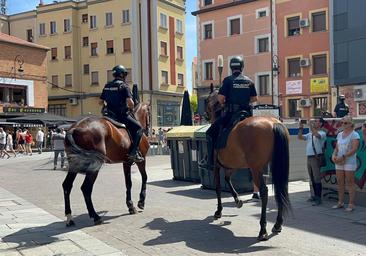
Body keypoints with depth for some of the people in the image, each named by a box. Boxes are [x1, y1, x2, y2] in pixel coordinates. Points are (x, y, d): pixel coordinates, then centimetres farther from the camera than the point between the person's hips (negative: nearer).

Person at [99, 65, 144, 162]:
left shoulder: (106, 86, 12)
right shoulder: (124, 86, -9)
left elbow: (101, 102, 18)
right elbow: (130, 102, -19)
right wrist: (130, 108, 1)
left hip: (110, 115, 7)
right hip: (122, 115, -7)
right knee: (138, 128, 1)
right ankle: (134, 152, -12)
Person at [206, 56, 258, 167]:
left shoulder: (228, 80, -6)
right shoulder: (249, 81, 7)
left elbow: (220, 97, -11)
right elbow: (255, 98, 10)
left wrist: (223, 103, 9)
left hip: (231, 113, -4)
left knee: (211, 132, 6)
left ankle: (211, 160, 0)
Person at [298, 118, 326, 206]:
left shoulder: (322, 133, -3)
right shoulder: (309, 134, 17)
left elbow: (316, 134, -24)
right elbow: (300, 137, 12)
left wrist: (311, 125, -19)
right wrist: (301, 128, 5)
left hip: (316, 157, -7)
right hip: (309, 157, 7)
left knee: (317, 179, -7)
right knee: (312, 179, 13)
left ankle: (318, 198, -4)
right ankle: (315, 195, 22)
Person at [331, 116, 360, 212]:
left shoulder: (354, 135, -7)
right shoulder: (339, 134, 14)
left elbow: (354, 149, -16)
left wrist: (343, 157, -21)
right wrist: (334, 155, -3)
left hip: (349, 162, -6)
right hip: (339, 162, 6)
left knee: (350, 183, -3)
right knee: (340, 182, 8)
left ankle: (351, 204, 1)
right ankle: (340, 202, 16)